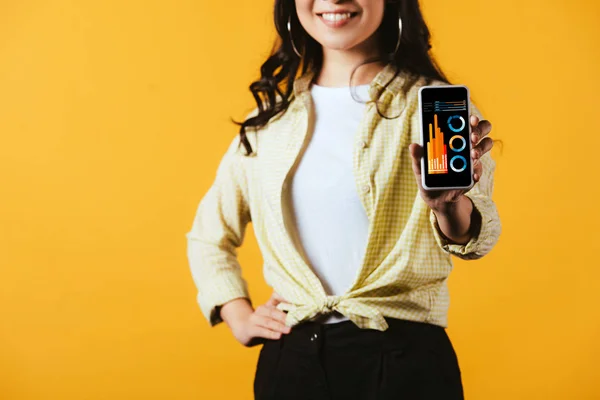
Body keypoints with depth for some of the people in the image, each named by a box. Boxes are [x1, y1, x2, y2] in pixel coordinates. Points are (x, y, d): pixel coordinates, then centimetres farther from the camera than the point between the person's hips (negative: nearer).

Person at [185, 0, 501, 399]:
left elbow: (477, 235, -18)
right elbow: (209, 235, 17)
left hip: (404, 357, -3)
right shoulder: (270, 116, 7)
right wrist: (240, 318, 3)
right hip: (290, 358, 3)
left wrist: (448, 203, -39)